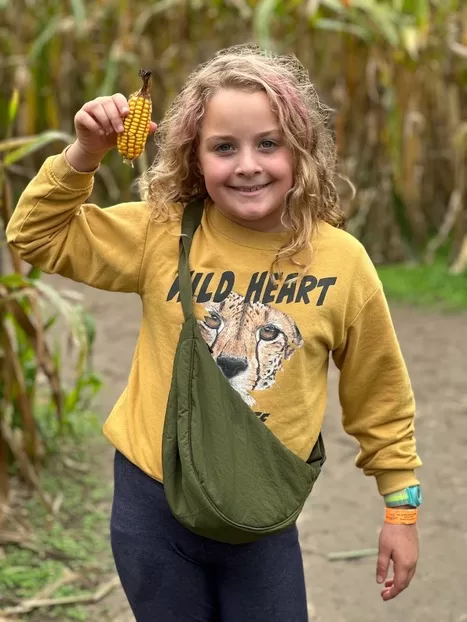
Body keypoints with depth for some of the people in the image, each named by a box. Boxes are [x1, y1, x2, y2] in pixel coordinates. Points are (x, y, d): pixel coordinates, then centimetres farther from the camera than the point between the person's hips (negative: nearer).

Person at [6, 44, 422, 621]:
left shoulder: (341, 260, -10)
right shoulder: (162, 232, -8)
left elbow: (379, 401, 0)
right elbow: (37, 237, 1)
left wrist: (401, 507, 5)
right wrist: (84, 155, -15)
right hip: (152, 504, 1)